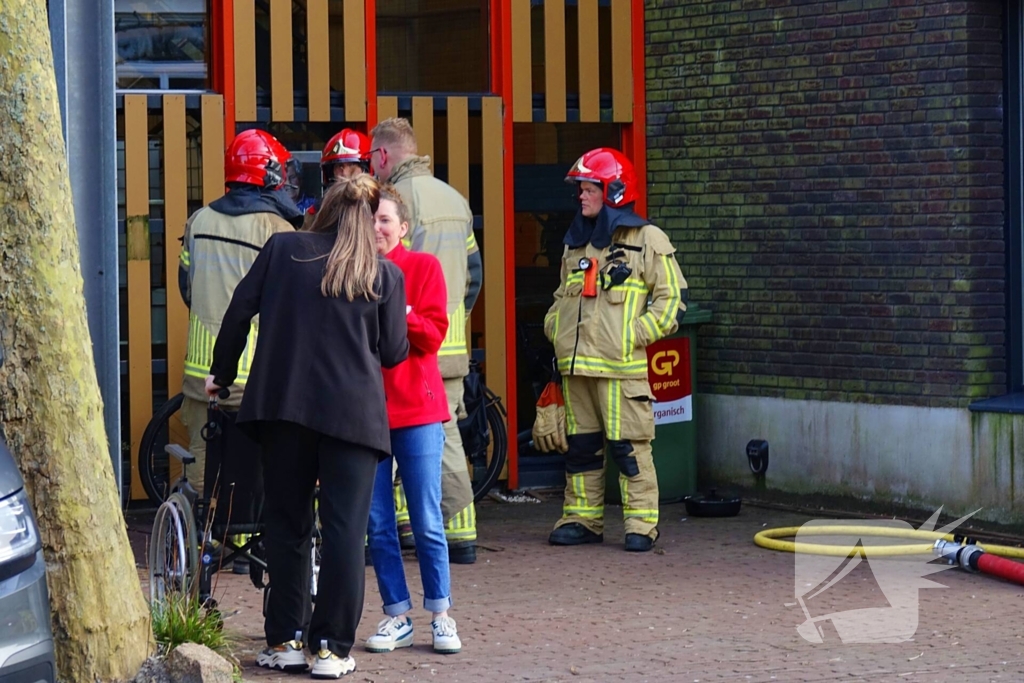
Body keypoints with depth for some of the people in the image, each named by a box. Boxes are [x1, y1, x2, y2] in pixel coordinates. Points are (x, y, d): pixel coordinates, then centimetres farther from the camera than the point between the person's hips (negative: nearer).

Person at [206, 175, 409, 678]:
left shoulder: (282, 249, 6)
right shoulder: (386, 276, 4)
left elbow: (240, 311, 5)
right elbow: (392, 352, 6)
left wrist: (221, 374, 17)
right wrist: (402, 328, 28)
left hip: (283, 405, 1)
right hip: (353, 412, -1)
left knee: (285, 523, 10)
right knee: (344, 528, 1)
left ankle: (285, 641, 11)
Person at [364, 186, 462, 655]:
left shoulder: (423, 267, 2)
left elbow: (433, 333, -5)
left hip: (416, 409, -2)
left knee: (427, 523, -1)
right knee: (377, 524, 4)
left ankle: (441, 616, 9)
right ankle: (398, 617, 13)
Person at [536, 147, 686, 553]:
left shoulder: (646, 240, -1)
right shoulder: (576, 243, 19)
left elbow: (670, 299, -4)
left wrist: (633, 336, -12)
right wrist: (555, 328, 13)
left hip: (620, 367, -6)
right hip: (574, 364, 6)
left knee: (629, 448, -6)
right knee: (581, 446, 10)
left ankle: (641, 525, -2)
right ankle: (582, 519, 18)